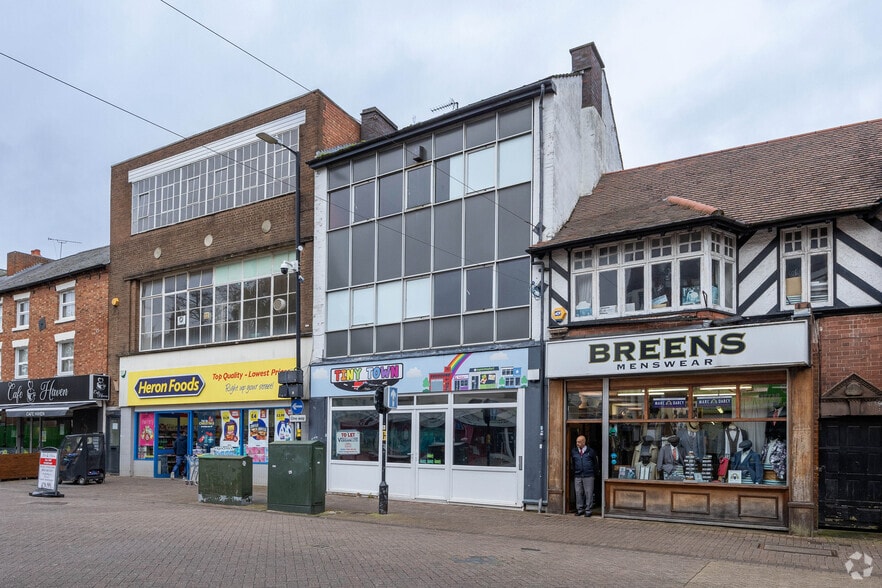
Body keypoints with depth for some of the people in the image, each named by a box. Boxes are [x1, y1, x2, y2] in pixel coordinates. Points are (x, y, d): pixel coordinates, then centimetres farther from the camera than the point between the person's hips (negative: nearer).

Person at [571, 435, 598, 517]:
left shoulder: (590, 451, 2)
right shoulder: (574, 452, 8)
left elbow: (595, 463, 10)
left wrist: (595, 473, 8)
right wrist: (573, 473, 12)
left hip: (588, 476, -2)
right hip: (577, 476, 3)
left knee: (588, 493, 0)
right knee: (578, 493, 5)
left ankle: (588, 510, 8)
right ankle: (580, 509, 15)